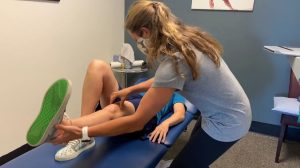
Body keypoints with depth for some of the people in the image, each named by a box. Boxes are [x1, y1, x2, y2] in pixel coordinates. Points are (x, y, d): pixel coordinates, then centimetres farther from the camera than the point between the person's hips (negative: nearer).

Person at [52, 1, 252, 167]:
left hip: (226, 122, -8)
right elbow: (165, 79, 14)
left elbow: (136, 122, -26)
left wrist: (82, 133, -23)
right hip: (232, 111, 9)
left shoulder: (174, 61, -32)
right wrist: (131, 90, 10)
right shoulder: (186, 38, -5)